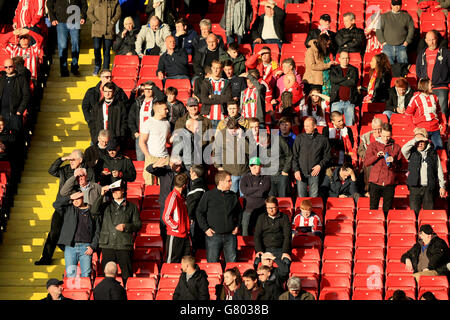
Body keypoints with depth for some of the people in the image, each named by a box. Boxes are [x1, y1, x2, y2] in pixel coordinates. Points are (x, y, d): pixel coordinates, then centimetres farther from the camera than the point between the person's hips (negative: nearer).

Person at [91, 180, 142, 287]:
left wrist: (126, 227, -9)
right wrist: (101, 195, -4)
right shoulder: (106, 205, 16)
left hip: (124, 246, -2)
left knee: (127, 275, -3)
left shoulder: (131, 207, 12)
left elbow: (138, 225, 9)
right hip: (108, 245, 2)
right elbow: (94, 211, -1)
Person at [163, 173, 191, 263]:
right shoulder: (173, 197, -14)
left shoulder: (181, 197, 14)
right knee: (172, 261, -4)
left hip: (184, 235, 9)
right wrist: (176, 227, -14)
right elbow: (166, 217, -19)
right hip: (175, 235, -9)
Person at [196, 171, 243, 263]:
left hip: (230, 235, 3)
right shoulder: (208, 195, -2)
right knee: (212, 263, -1)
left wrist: (237, 226, 12)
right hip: (214, 235, -3)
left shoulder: (233, 196, 9)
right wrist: (205, 228, -6)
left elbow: (239, 212, 24)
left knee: (232, 262, 6)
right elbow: (199, 212, 1)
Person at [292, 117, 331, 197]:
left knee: (314, 197, -1)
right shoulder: (299, 138, 5)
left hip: (315, 173, -1)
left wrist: (320, 165, -6)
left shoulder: (322, 139, 4)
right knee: (301, 197, 0)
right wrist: (296, 170, -6)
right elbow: (294, 156, 5)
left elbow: (327, 155, 9)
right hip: (301, 173, 1)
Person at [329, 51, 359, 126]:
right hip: (337, 101, 0)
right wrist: (347, 78, -3)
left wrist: (339, 81, -3)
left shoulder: (353, 70, 12)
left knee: (350, 125, -3)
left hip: (349, 102, 0)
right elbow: (333, 79, -7)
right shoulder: (333, 69, 12)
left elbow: (353, 82, -5)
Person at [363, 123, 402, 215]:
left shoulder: (396, 147, 9)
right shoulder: (373, 145, 7)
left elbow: (399, 167, 10)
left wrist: (393, 162, -11)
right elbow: (366, 163, 2)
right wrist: (376, 156, -13)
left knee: (387, 209, 0)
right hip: (375, 182, 0)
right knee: (373, 208, -4)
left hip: (389, 183, 1)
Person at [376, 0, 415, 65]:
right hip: (388, 46, 0)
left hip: (401, 47, 0)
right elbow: (379, 29, 8)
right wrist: (382, 41, -2)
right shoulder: (384, 16, 10)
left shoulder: (406, 16, 10)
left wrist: (407, 41, -1)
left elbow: (411, 29, 9)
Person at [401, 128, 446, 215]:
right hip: (415, 187, -1)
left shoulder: (433, 153, 9)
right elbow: (404, 149, -15)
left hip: (429, 188, 1)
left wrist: (442, 186, 6)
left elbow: (439, 170, 11)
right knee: (414, 212, -3)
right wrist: (415, 139, -15)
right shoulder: (412, 153, 6)